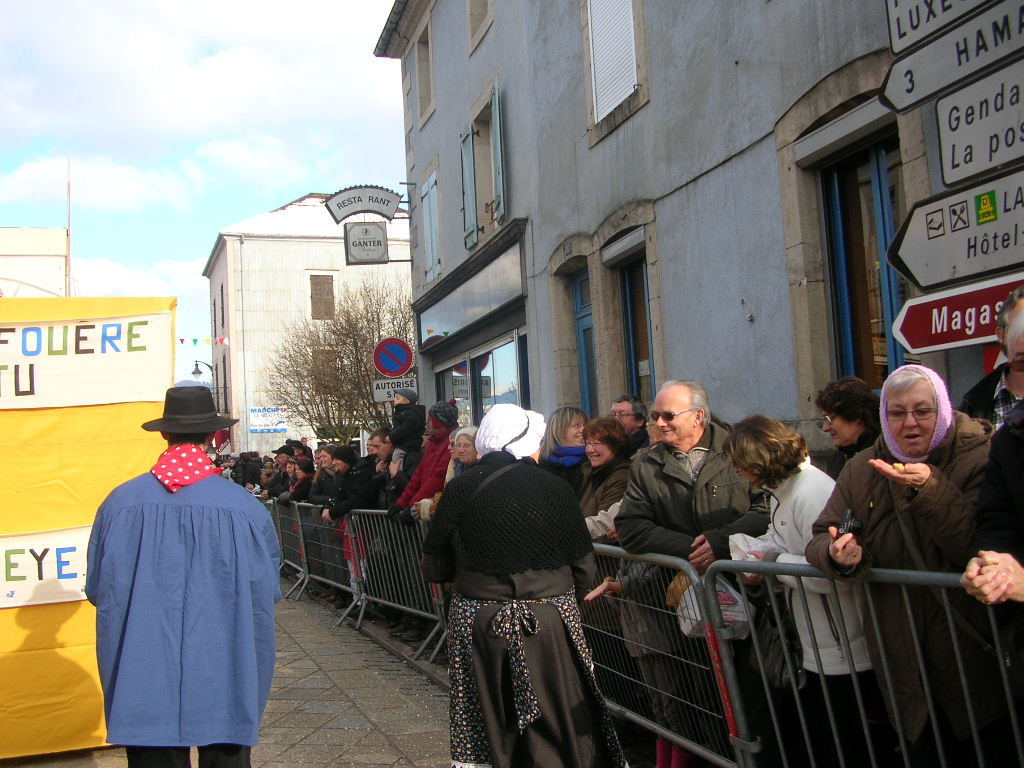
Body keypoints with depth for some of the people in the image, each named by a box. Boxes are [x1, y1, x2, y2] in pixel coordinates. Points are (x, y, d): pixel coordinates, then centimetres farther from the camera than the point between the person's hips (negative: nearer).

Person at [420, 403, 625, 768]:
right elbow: (584, 573, -4)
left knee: (484, 730, 13)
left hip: (477, 625, 1)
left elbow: (434, 569, 1)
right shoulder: (555, 489, -6)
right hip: (549, 626, -1)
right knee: (558, 725, 13)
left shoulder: (459, 488, -4)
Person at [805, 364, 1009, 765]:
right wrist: (838, 554, -20)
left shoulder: (980, 457, -10)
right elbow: (821, 540, 2)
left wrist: (930, 491, -31)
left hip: (971, 657, -4)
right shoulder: (862, 469, 5)